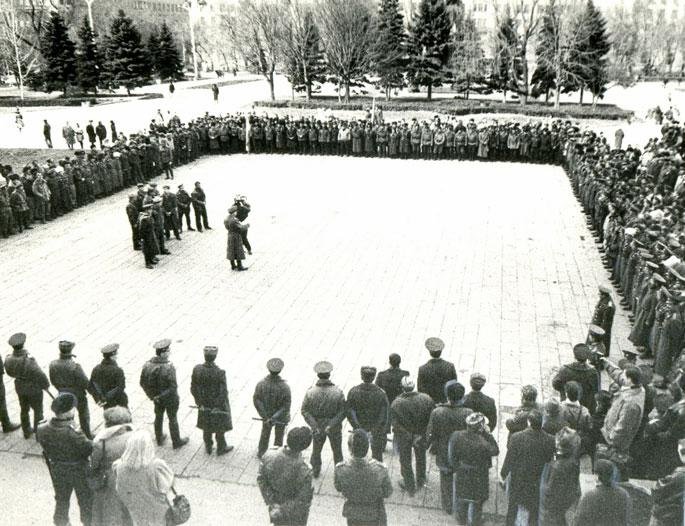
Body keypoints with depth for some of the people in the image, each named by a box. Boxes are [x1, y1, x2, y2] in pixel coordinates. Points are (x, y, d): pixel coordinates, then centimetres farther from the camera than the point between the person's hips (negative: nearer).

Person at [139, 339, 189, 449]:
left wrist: (151, 395, 5)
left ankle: (159, 439, 45)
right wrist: (160, 397, -16)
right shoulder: (169, 368, -31)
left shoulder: (147, 364, -15)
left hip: (156, 397, 5)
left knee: (158, 417, 26)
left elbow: (142, 383, -5)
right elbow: (173, 387, -31)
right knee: (172, 419, 15)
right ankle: (176, 442, 33)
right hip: (170, 399, -5)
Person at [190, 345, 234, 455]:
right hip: (219, 403, -3)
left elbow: (193, 388, -11)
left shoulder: (197, 370, -21)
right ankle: (221, 448, 38)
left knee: (206, 426, 25)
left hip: (204, 403, 3)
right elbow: (223, 392, -25)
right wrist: (218, 407, -10)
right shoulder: (220, 373, -31)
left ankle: (208, 447, 44)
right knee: (220, 427, 20)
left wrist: (199, 403, 2)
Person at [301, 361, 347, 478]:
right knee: (336, 449, 23)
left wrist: (315, 427, -17)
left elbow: (304, 411, -18)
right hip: (335, 427, -1)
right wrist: (331, 425, -20)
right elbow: (343, 411, -24)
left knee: (317, 448, 26)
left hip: (317, 425, 1)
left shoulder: (310, 392, -24)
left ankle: (315, 471, 45)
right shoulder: (338, 392, -27)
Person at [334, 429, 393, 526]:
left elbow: (338, 487, -9)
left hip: (352, 514, 1)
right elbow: (387, 493, -17)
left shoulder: (340, 469, -31)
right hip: (374, 514, -1)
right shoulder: (380, 470, -35)